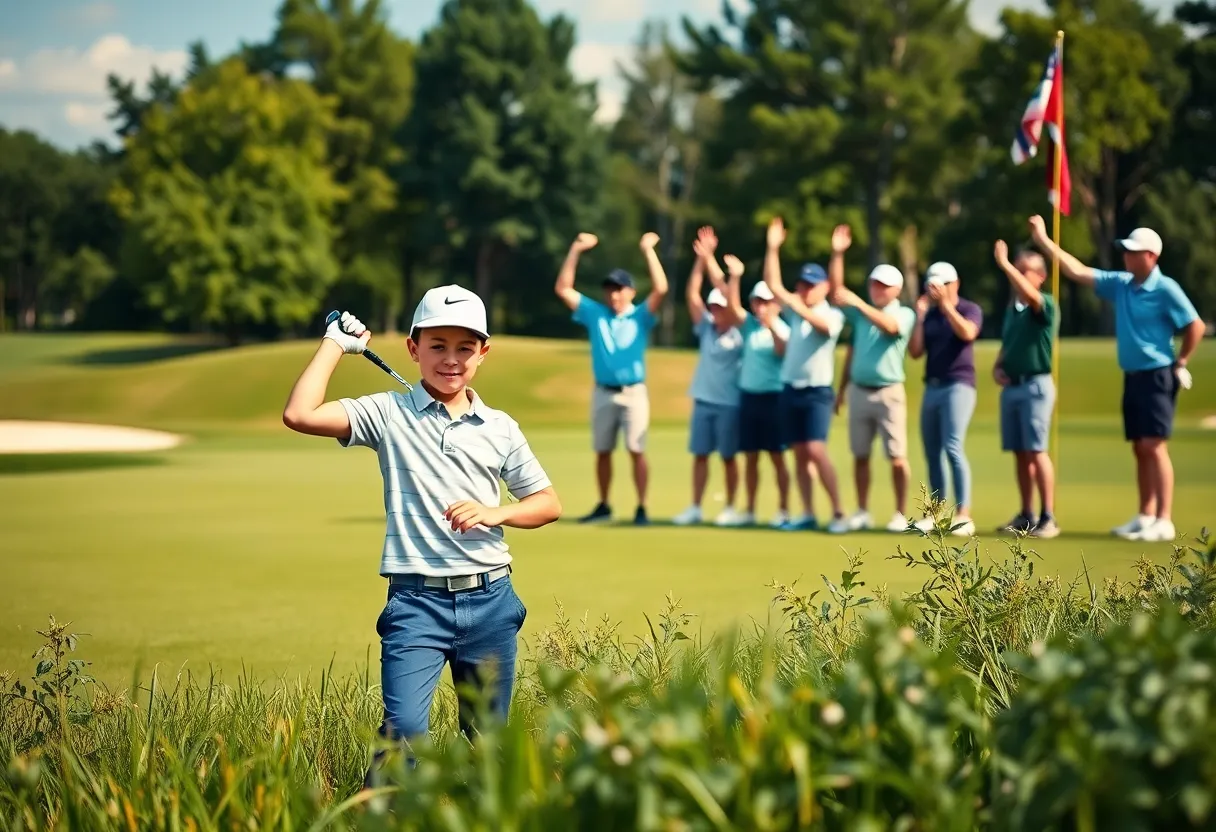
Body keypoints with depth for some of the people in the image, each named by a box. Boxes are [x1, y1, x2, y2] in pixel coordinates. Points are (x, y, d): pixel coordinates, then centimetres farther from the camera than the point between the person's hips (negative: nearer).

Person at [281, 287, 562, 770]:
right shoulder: (389, 414, 1)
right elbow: (300, 415, -12)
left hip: (489, 600, 3)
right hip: (417, 601, -3)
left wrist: (496, 513, -6)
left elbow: (548, 504, 14)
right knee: (405, 727, -19)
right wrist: (336, 343, -3)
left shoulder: (500, 429, 9)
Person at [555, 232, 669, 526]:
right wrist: (575, 251, -4)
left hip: (633, 392, -3)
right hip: (603, 392, 3)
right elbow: (563, 289, 2)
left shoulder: (640, 316, 0)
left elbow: (660, 289, -15)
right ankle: (603, 506, 19)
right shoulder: (594, 313, 7)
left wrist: (648, 251, -16)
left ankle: (641, 508, -2)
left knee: (636, 451, -5)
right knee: (602, 451, 9)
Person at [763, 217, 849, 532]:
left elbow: (822, 325, -30)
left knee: (816, 451, -17)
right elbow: (772, 284, 4)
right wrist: (773, 248, -5)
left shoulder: (832, 315, -7)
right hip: (790, 390, 6)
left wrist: (817, 281, -43)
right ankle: (808, 514, 8)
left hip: (817, 392, -6)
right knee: (799, 454, 6)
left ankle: (838, 512, -13)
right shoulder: (796, 311, 9)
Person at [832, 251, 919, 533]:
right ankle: (862, 512, 12)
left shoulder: (904, 314, -3)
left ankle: (901, 514, 0)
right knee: (860, 455, 6)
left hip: (888, 392, -5)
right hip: (858, 391, 5)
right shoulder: (861, 312, 13)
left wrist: (858, 303, -32)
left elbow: (889, 326, -23)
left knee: (897, 457, -5)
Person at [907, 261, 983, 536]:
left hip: (958, 386, -6)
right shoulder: (930, 315, 15)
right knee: (932, 452, 6)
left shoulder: (970, 309, 1)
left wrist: (946, 304, -19)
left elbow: (967, 333, -21)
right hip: (932, 388, 6)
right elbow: (915, 352, 7)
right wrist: (920, 316, 1)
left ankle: (964, 514, -19)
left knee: (952, 448, -17)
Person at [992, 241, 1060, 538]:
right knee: (1019, 452, 8)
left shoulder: (1046, 305, -7)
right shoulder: (1011, 308, 16)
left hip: (1035, 385, -8)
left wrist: (1004, 264, -31)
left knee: (1036, 450, -12)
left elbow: (1031, 295, -31)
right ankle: (1026, 515, 14)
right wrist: (997, 367, 7)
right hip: (1010, 386, 8)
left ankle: (1048, 517, -11)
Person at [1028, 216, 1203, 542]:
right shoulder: (1120, 284, 8)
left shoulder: (1165, 289, -11)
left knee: (1154, 446, -11)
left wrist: (1180, 363, -5)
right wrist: (1044, 242, 6)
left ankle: (1164, 522, -11)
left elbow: (1195, 326, -11)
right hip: (1132, 376, 7)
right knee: (1140, 449, 8)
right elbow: (1078, 272, 10)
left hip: (1157, 376, -7)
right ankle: (1145, 517, 13)